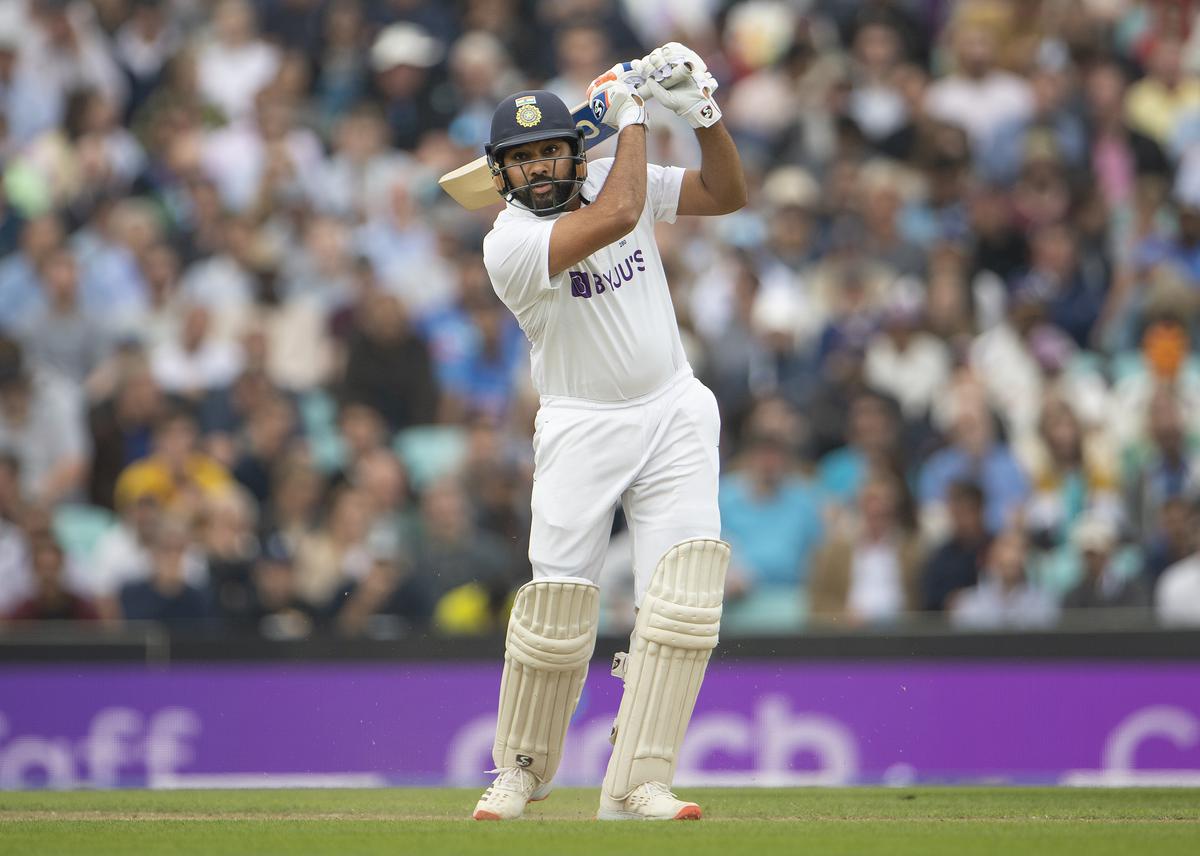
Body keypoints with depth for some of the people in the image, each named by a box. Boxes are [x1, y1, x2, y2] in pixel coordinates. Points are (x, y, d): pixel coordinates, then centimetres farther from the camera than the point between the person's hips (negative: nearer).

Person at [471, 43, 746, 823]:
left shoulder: (614, 177, 1)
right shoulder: (509, 243, -18)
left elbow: (727, 194, 5)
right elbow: (618, 215, -29)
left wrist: (703, 115, -11)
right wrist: (631, 116, -17)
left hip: (673, 415, 4)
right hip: (581, 430, -4)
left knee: (686, 584, -13)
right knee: (559, 601, -6)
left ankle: (636, 784, -14)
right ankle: (523, 767, 19)